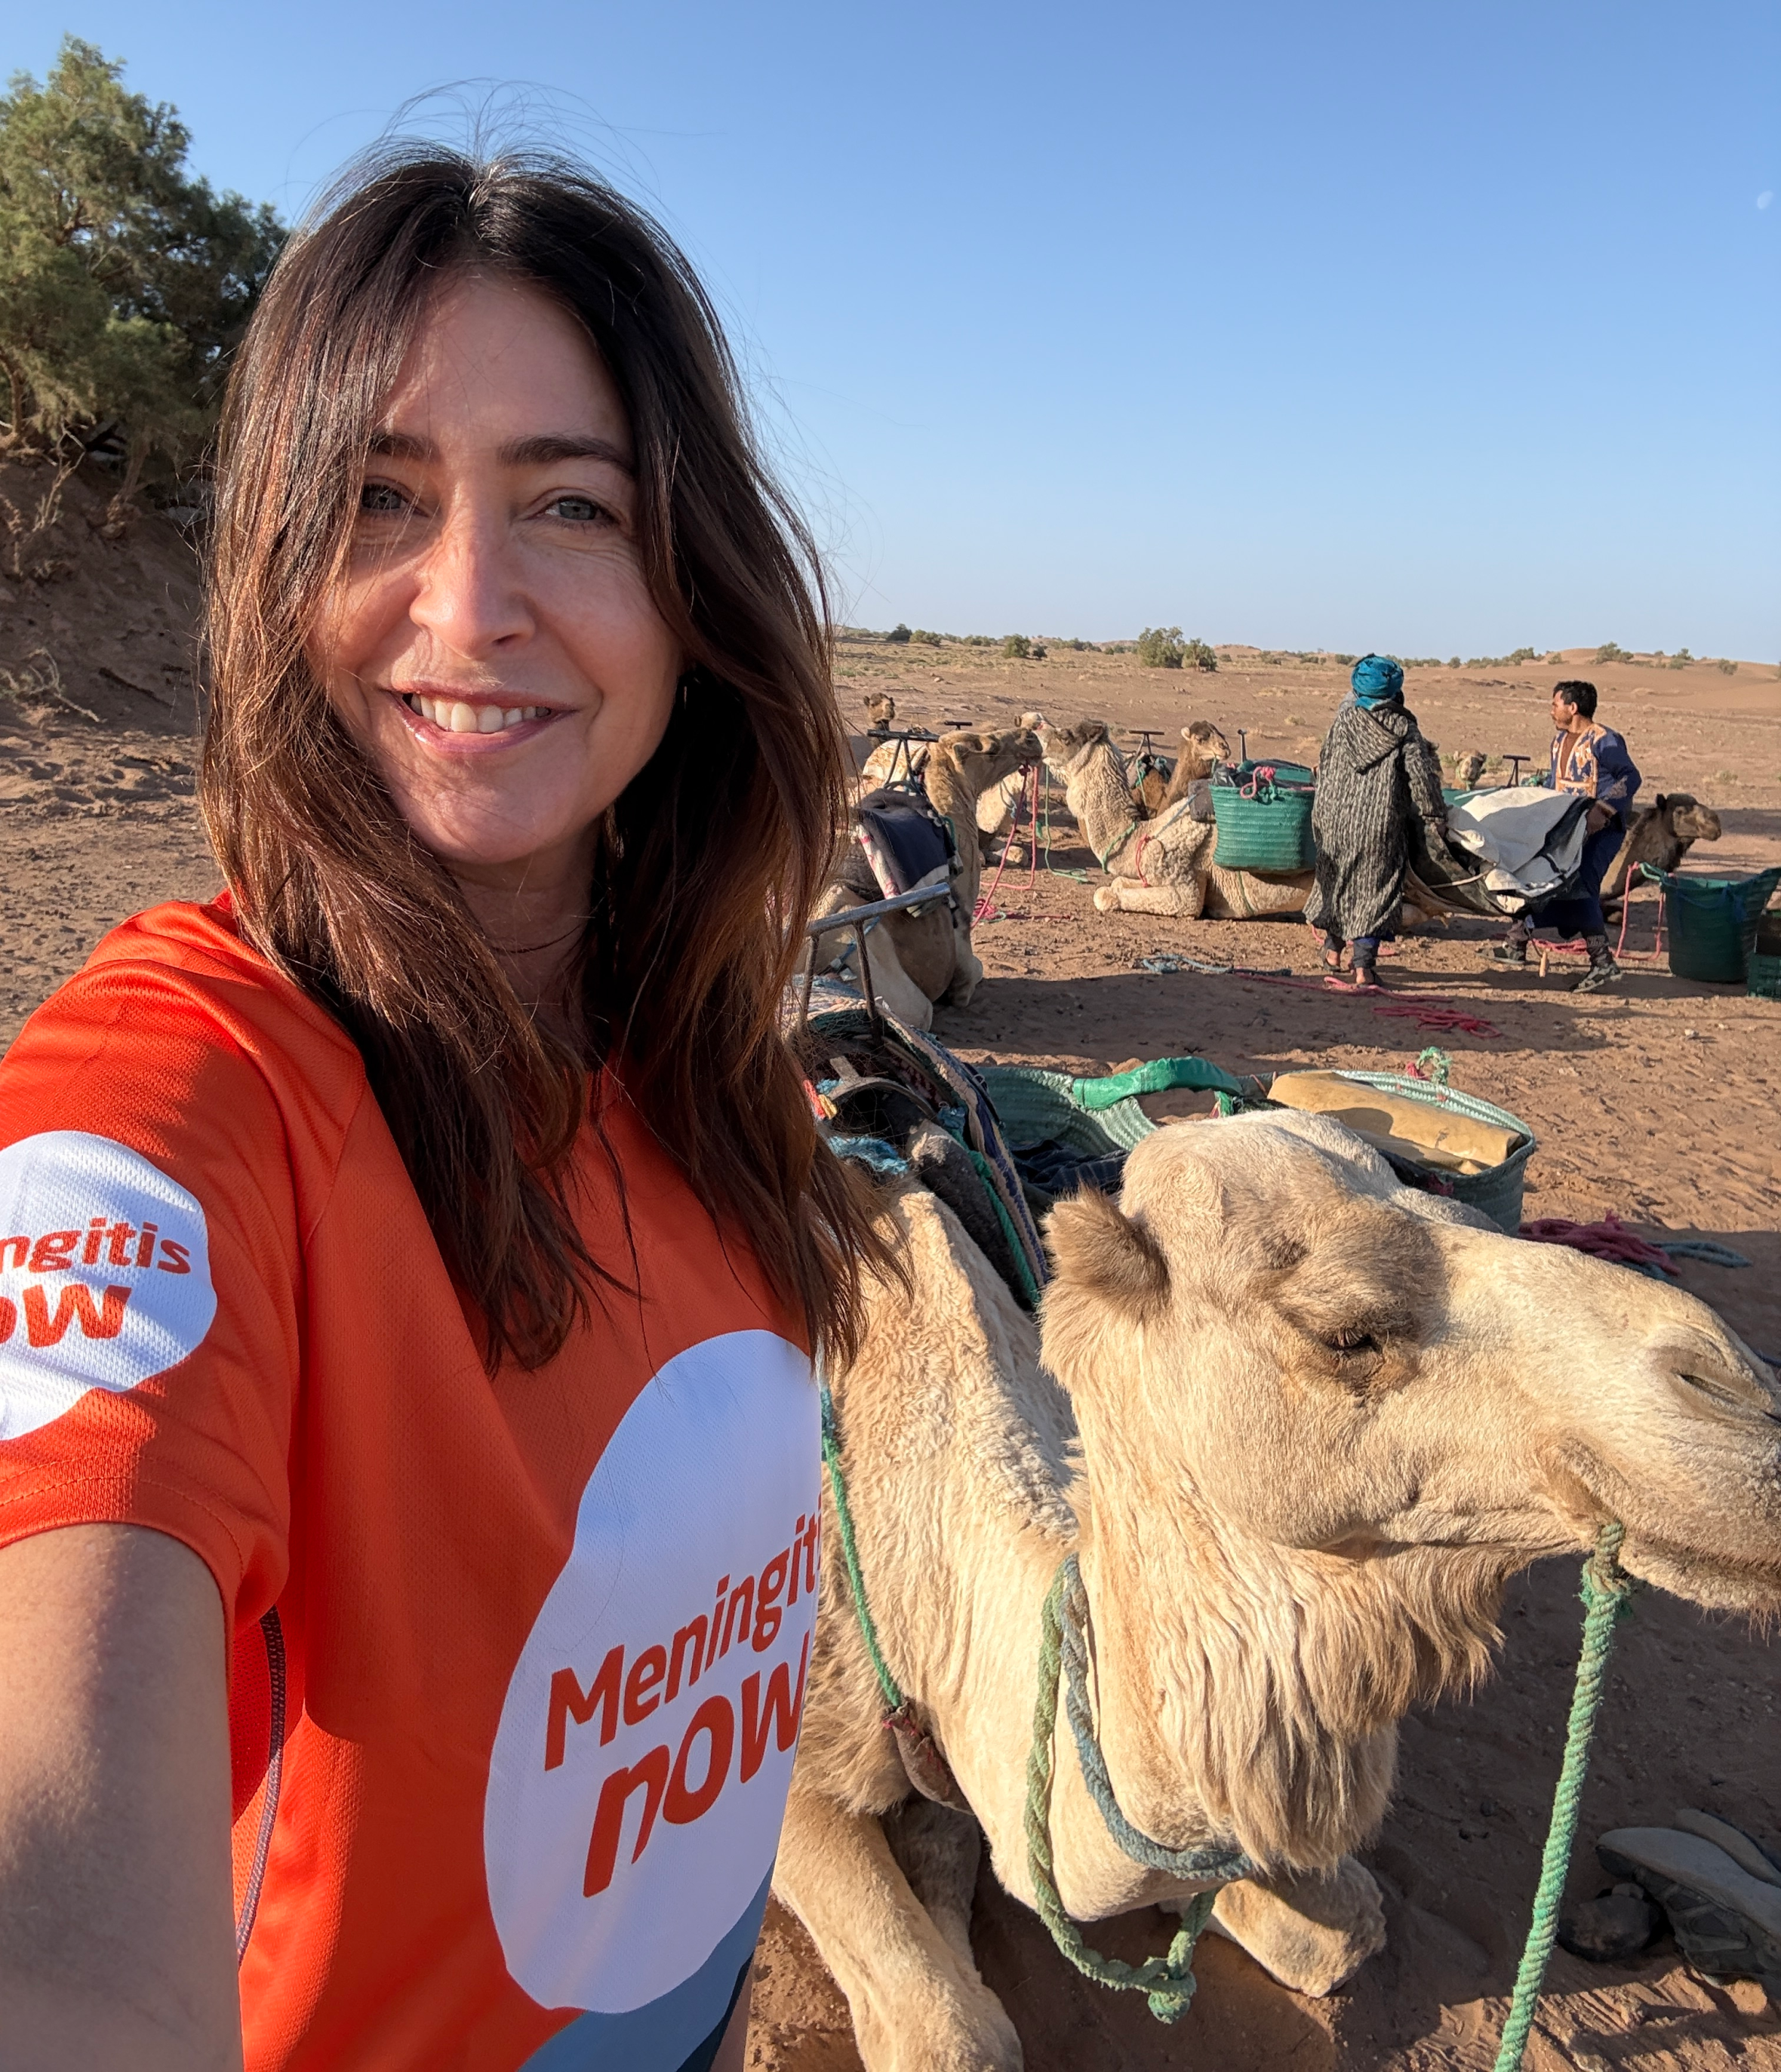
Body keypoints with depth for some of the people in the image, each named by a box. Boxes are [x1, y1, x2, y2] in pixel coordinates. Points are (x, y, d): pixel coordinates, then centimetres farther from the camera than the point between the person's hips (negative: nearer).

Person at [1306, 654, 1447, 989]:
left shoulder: (1343, 721, 0)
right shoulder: (1404, 729, -5)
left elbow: (1324, 768, 7)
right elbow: (1421, 775, -9)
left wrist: (1320, 813, 19)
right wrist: (1435, 817, 1)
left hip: (1338, 817, 3)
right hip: (1381, 824, -3)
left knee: (1337, 882, 19)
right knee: (1375, 889, 2)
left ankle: (1333, 950, 35)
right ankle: (1364, 965, -6)